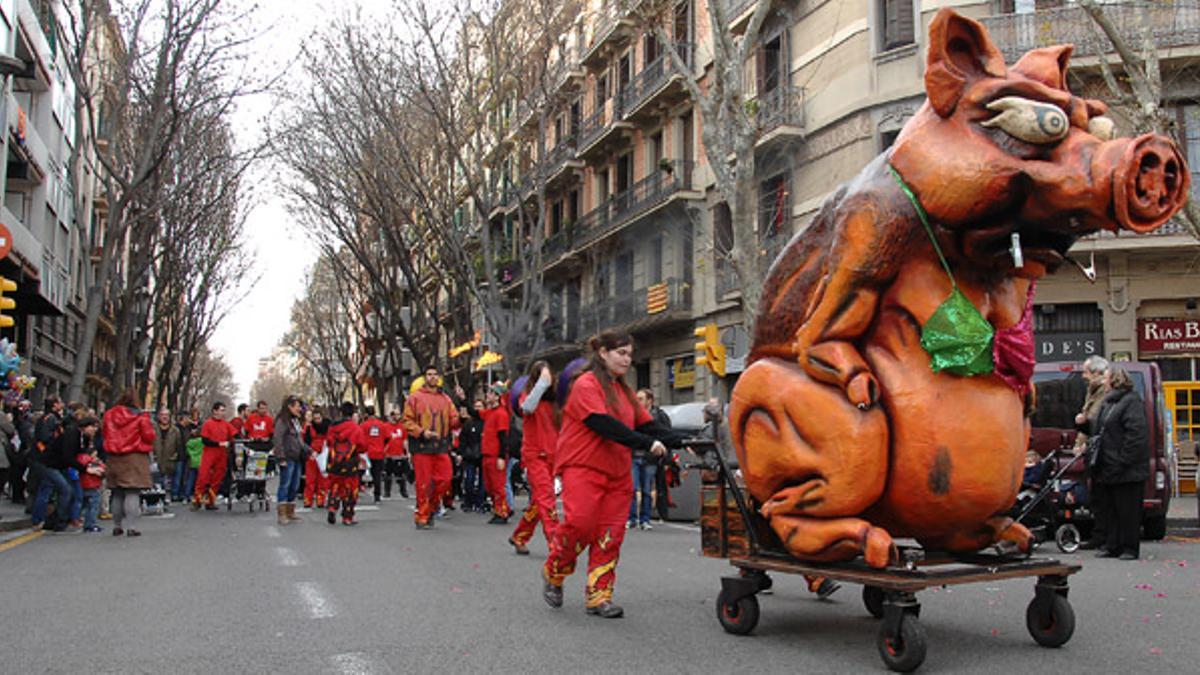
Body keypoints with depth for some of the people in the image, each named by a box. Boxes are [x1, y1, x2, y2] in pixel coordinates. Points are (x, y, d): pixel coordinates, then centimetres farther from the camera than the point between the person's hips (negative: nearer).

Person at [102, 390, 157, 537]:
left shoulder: (109, 415, 4)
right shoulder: (140, 416, -10)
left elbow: (105, 434, 12)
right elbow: (149, 436, -10)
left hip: (114, 458, 5)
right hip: (134, 457, -5)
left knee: (117, 494, 14)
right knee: (132, 494, -5)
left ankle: (117, 526, 19)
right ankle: (131, 527, -10)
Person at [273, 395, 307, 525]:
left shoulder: (296, 421, 17)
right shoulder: (282, 421, -10)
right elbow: (277, 440, -15)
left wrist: (308, 451, 12)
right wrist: (281, 457, -18)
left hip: (297, 458, 9)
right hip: (288, 458, -9)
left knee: (294, 486, 12)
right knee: (285, 485, -5)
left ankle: (290, 513, 20)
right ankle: (281, 515, 0)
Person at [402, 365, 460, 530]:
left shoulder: (445, 399, 15)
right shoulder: (415, 398, 2)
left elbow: (453, 421, 12)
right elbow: (407, 421, -2)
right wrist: (422, 432, -14)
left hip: (441, 448, 4)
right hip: (422, 447, -4)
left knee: (444, 479, -2)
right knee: (424, 484, -2)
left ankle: (430, 508, 21)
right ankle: (422, 517, 9)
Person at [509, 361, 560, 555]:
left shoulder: (553, 401, 12)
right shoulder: (527, 396, -1)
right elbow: (527, 407, -26)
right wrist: (542, 382, -22)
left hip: (551, 456, 6)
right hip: (534, 455, -6)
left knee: (538, 501, 11)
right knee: (546, 496, -17)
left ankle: (519, 537, 27)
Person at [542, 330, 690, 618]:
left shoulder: (623, 390, 18)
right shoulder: (586, 384, -7)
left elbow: (645, 424, 10)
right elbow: (603, 424, -21)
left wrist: (679, 441, -6)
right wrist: (647, 443, -27)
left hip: (618, 473, 7)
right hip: (582, 467, -7)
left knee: (610, 535, 1)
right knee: (579, 524, -13)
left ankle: (599, 596, 7)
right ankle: (553, 575, 13)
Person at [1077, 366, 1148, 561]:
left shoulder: (1131, 401, -12)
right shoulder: (1107, 402, 16)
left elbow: (1136, 435, -20)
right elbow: (1098, 430, 24)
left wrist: (1124, 461, -23)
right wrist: (1085, 423, 4)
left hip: (1126, 470, -9)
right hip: (1106, 469, 9)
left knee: (1127, 510, -1)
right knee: (1108, 509, 12)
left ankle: (1130, 548, 7)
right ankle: (1112, 546, 20)